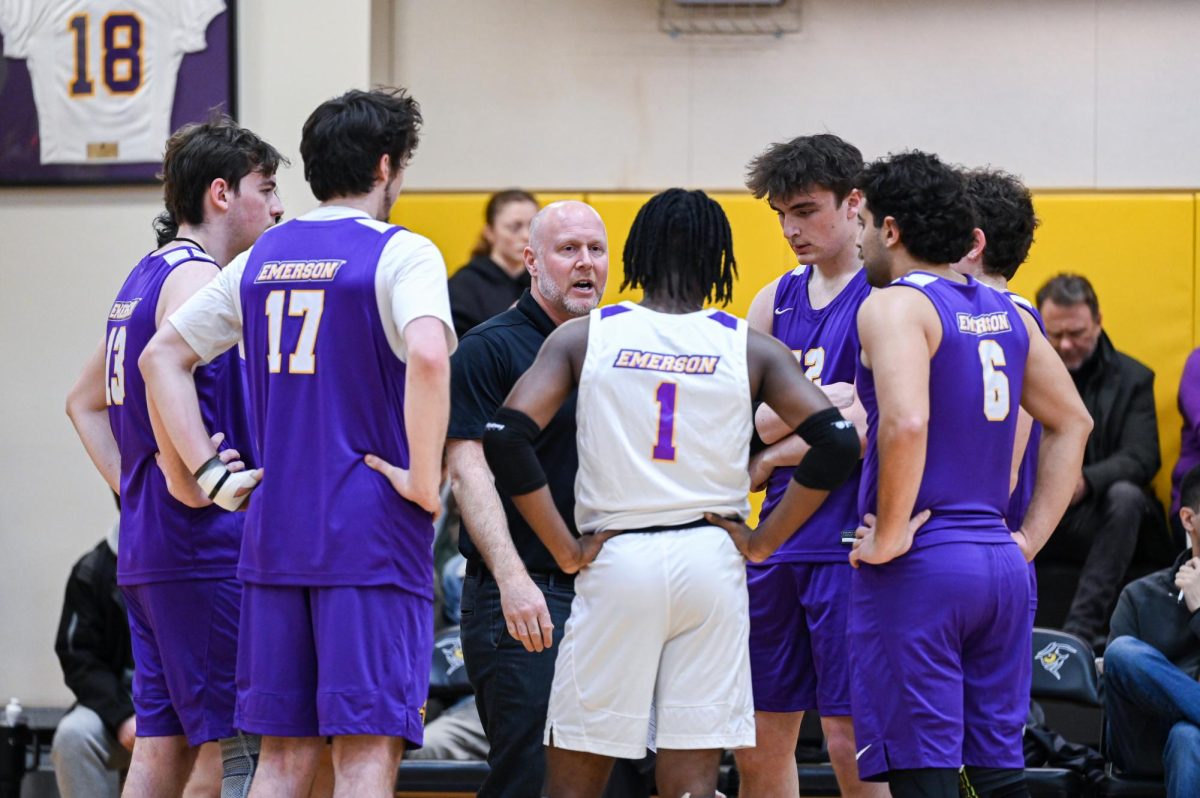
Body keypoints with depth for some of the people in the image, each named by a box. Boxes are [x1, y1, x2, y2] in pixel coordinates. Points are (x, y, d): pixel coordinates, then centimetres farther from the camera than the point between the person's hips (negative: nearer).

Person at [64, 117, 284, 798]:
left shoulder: (146, 277, 20)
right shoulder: (196, 277, -11)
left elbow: (84, 402, 30)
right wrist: (185, 478, -23)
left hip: (147, 549, 10)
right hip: (207, 544, -10)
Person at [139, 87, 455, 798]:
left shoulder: (262, 259, 13)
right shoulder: (400, 254, -7)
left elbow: (162, 358, 16)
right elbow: (427, 355, -25)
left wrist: (209, 471, 12)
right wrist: (424, 482, -16)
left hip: (275, 535, 6)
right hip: (374, 535, -6)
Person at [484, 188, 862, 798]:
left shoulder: (582, 337, 2)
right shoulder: (750, 348, 3)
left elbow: (505, 437, -9)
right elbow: (837, 443, -6)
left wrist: (567, 550, -3)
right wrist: (762, 542, 2)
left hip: (615, 563, -1)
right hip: (711, 560, 1)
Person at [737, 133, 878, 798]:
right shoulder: (776, 300, 15)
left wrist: (769, 459, -6)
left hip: (848, 543, -7)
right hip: (778, 542, 7)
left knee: (851, 742, -8)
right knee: (759, 743, 9)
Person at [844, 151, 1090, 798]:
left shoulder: (894, 305, -9)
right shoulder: (1003, 312, 15)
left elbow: (906, 422, -25)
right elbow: (1072, 423, 21)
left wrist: (889, 536, -15)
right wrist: (1030, 537, 18)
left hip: (917, 570, -8)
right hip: (1000, 565, 8)